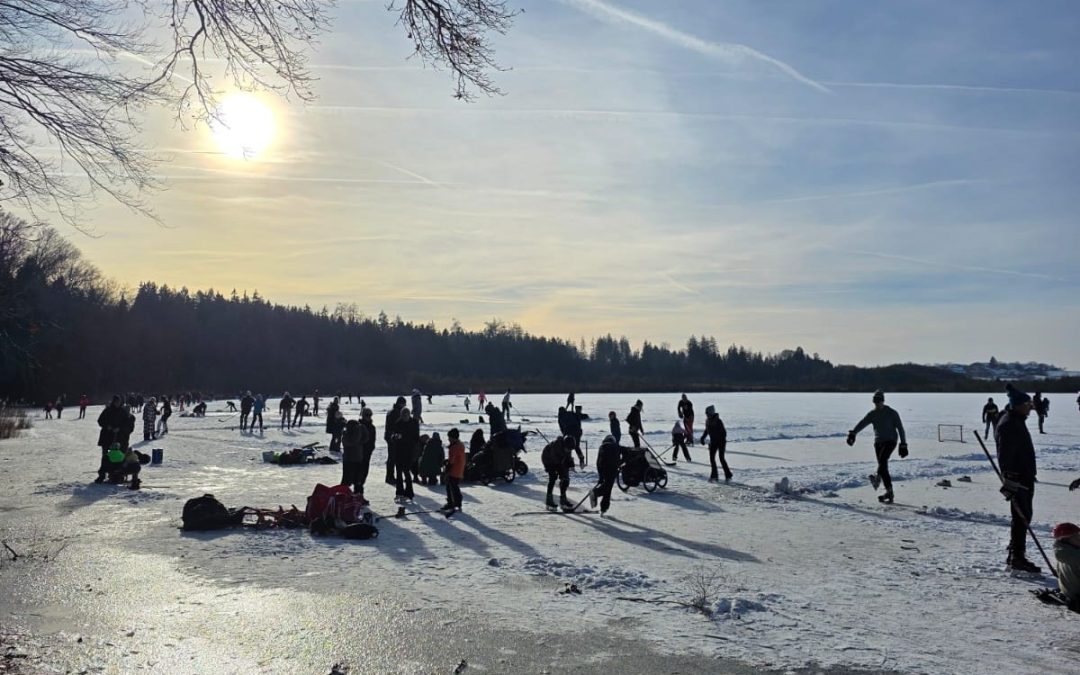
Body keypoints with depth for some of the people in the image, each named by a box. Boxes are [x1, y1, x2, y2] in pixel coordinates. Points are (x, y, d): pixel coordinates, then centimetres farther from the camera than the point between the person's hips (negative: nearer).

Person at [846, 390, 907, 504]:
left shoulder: (892, 413, -3)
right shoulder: (872, 414, 7)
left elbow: (900, 429, -2)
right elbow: (862, 424, -8)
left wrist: (903, 445, -6)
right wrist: (853, 433, -25)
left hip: (890, 440, -4)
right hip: (878, 442, 4)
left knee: (882, 458, -30)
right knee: (883, 467, 2)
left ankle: (877, 477, -43)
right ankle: (889, 492, 7)